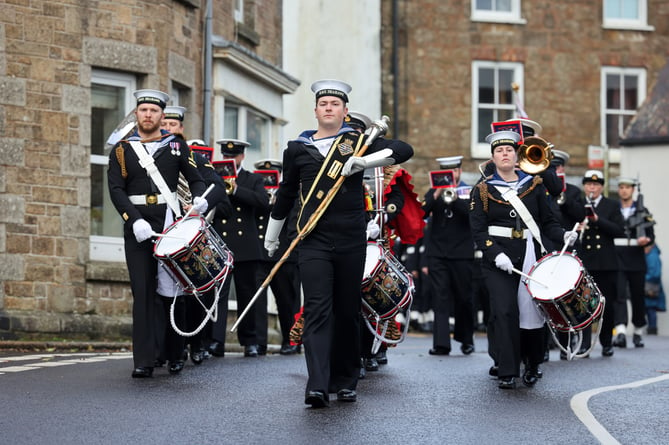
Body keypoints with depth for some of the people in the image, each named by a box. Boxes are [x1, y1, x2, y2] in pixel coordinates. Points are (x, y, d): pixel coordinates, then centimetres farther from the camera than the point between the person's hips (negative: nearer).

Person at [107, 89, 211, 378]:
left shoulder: (177, 146, 11)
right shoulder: (122, 150, 8)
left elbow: (196, 179, 12)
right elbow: (116, 189, -1)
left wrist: (200, 198, -12)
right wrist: (135, 220, -15)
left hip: (172, 224, 1)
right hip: (137, 229, 0)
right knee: (143, 293, -4)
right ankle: (143, 361, -4)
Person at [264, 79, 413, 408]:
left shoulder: (358, 141, 6)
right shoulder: (297, 148, 9)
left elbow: (404, 150, -4)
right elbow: (286, 193, 20)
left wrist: (363, 161, -17)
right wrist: (271, 237, 27)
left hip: (351, 241, 1)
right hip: (313, 241, -1)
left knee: (347, 312, 8)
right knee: (317, 309, -12)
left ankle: (345, 381, 21)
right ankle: (317, 386, -20)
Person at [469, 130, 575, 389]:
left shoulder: (534, 186, 9)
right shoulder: (483, 190, 3)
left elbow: (547, 222, 10)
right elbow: (478, 230, -4)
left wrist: (563, 235, -11)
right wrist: (496, 254, -19)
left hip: (531, 257, 2)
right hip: (497, 261, -2)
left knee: (532, 311, 3)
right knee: (505, 311, -14)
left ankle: (532, 366, 24)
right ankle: (506, 371, -8)